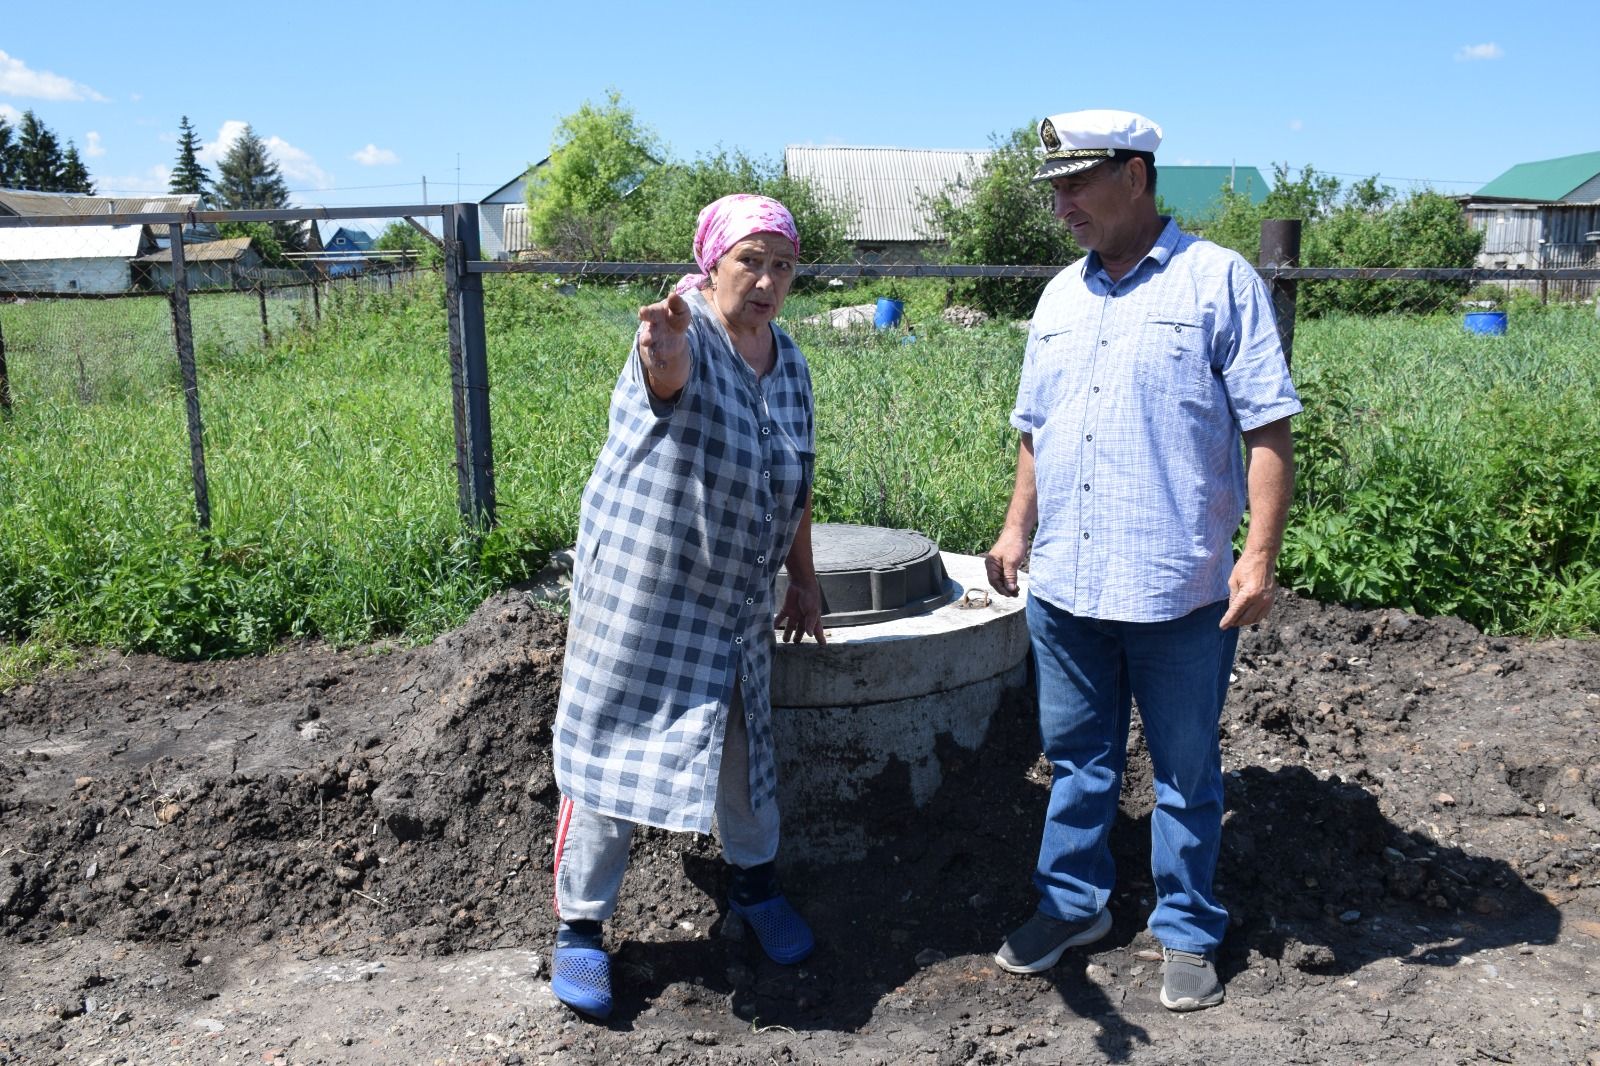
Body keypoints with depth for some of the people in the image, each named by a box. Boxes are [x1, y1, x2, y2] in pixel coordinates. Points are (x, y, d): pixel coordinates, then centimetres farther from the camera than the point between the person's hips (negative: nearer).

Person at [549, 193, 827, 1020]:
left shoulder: (789, 361, 4)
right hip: (638, 593, -6)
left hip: (736, 600, 6)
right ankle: (579, 928, 18)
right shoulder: (686, 336, -17)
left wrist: (804, 579, 16)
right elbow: (668, 372, -43)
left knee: (744, 744, 16)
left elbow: (795, 482, 13)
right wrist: (664, 347, -66)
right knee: (611, 754, 2)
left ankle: (754, 883, 40)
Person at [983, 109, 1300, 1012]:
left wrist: (1260, 555, -15)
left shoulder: (1220, 281, -5)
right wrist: (1017, 529, 14)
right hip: (1064, 588, 5)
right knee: (1078, 759, 17)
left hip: (1179, 592, -5)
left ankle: (1187, 931, 27)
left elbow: (1269, 430, -9)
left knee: (1186, 772, 10)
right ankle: (1073, 903, 35)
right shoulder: (1061, 296, 12)